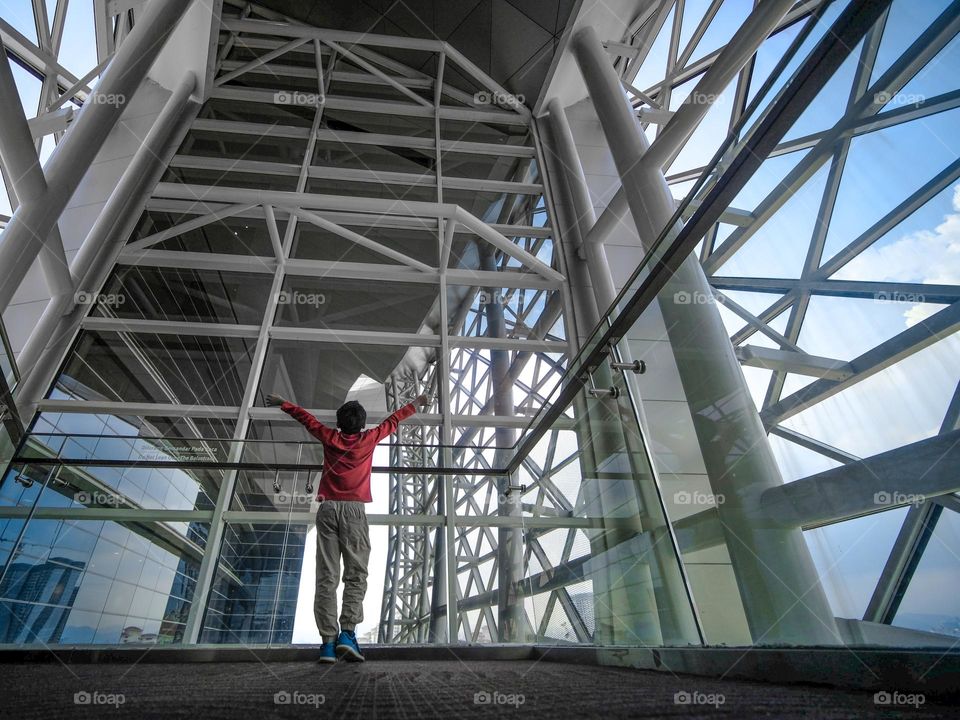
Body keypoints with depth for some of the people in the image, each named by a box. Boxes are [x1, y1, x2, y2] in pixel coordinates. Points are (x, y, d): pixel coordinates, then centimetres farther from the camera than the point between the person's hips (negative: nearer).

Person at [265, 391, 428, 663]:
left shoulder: (330, 437, 12)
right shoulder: (368, 439, 8)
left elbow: (305, 417, 26)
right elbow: (393, 421, 20)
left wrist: (282, 403, 41)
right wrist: (415, 404, 34)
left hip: (328, 508, 2)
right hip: (354, 509, -2)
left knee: (326, 577, -1)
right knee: (356, 575, -3)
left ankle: (328, 641, -5)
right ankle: (347, 633, -16)